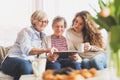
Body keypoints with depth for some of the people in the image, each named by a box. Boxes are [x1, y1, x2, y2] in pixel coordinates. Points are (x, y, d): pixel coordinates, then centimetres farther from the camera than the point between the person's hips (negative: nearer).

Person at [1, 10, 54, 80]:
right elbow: (26, 50, -22)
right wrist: (45, 50, -36)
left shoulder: (43, 35, 18)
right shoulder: (27, 31, -4)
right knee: (25, 65, -39)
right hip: (13, 61, -6)